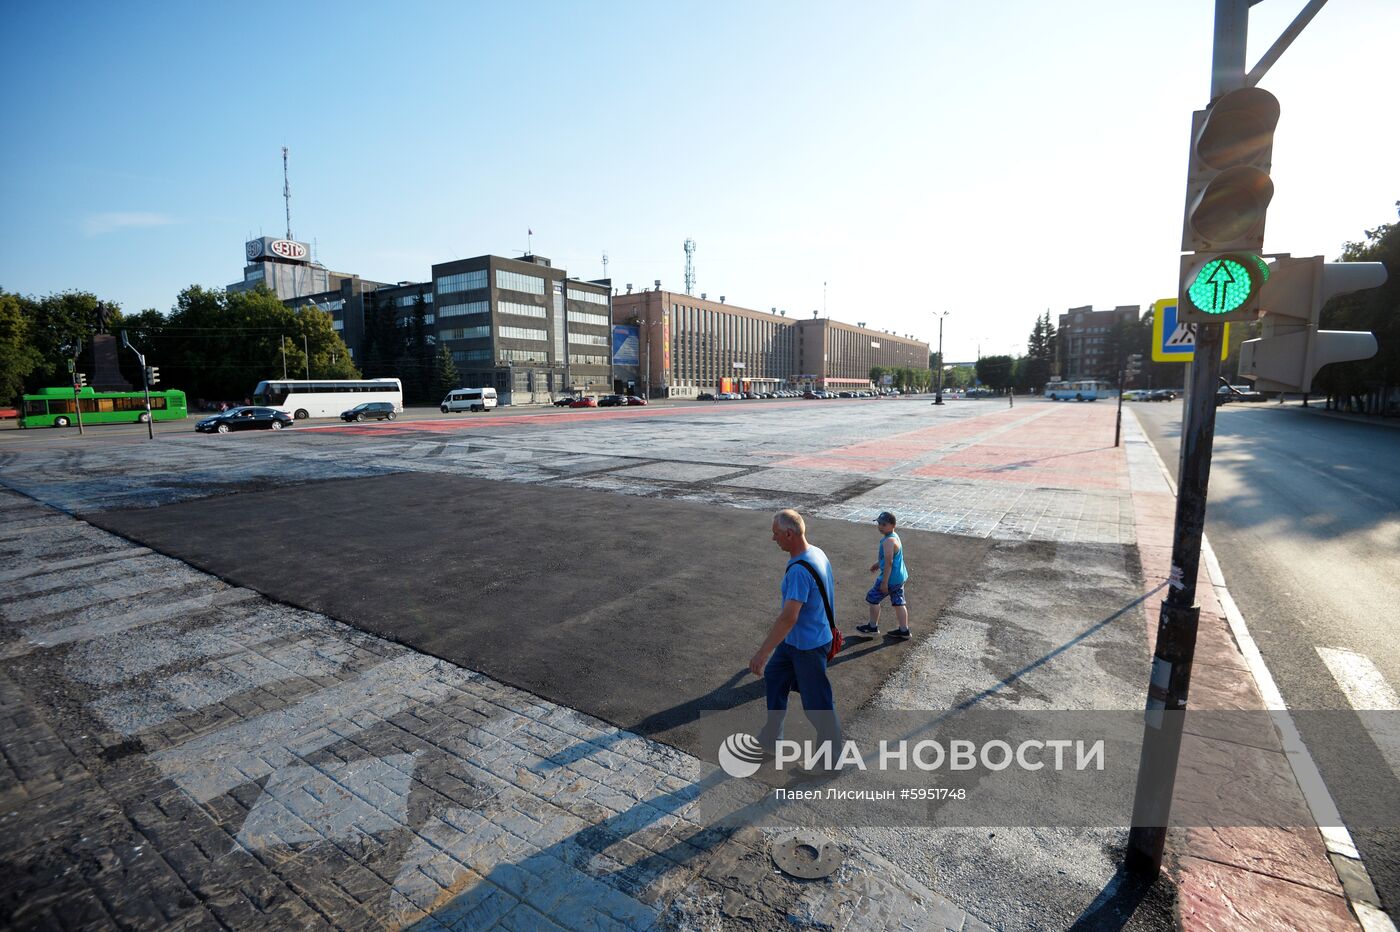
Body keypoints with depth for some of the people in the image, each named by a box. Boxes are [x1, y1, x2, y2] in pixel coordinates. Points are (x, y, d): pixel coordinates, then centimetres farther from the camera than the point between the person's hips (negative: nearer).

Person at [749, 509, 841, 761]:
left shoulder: (799, 571, -32)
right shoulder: (817, 553, -2)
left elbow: (788, 618, -35)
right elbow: (829, 589, 12)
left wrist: (762, 653, -32)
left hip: (808, 645, -10)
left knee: (817, 702, 8)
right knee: (774, 676, 22)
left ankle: (830, 756, 28)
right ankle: (771, 735, 39)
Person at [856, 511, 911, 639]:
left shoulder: (888, 541, -25)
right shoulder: (894, 536, 6)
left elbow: (889, 562, -26)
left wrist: (884, 582, -21)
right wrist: (878, 563, 28)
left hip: (891, 577, -9)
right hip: (900, 577, 9)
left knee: (872, 598, 7)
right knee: (898, 603, 16)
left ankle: (873, 627, 20)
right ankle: (904, 631, 24)